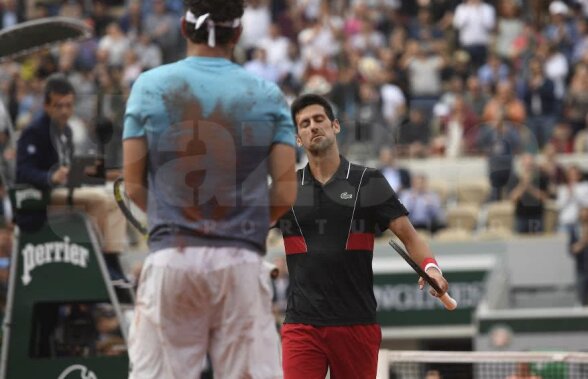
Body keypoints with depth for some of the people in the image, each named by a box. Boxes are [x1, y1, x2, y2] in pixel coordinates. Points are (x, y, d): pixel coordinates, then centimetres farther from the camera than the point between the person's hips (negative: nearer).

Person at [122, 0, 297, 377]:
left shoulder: (150, 86, 3)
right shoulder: (268, 95, 3)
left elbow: (134, 186, 2)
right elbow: (286, 193, -1)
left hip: (170, 258, 0)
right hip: (242, 261, 0)